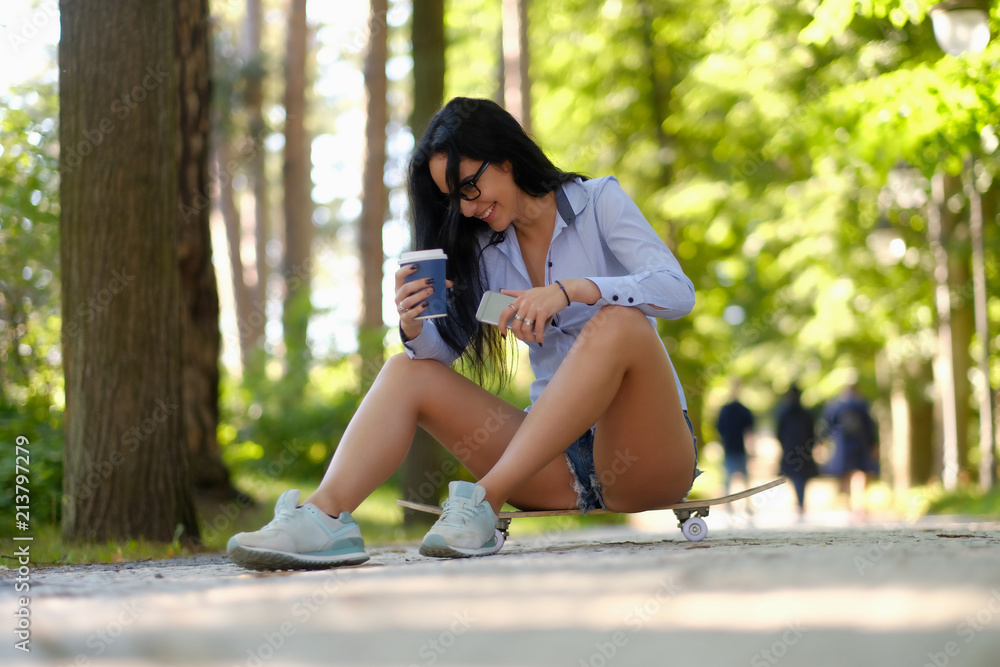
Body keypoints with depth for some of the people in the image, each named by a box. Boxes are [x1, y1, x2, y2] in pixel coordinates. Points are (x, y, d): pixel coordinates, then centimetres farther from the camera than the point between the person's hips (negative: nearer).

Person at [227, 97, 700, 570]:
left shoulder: (600, 203, -1)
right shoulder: (486, 248, 12)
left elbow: (678, 292, -17)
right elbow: (443, 347, 5)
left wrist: (569, 290, -31)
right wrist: (412, 325, -18)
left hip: (645, 449, -4)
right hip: (560, 465, 4)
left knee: (620, 321, -32)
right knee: (407, 371, -7)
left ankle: (483, 501, -35)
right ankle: (326, 515, -31)